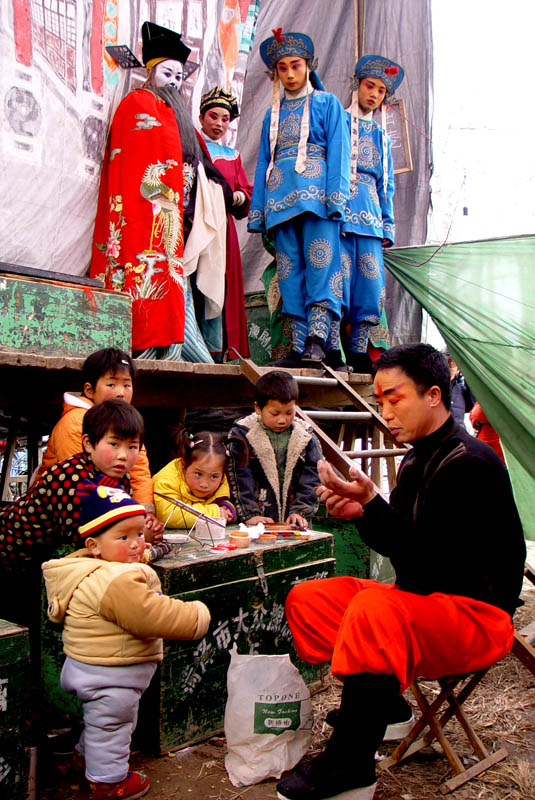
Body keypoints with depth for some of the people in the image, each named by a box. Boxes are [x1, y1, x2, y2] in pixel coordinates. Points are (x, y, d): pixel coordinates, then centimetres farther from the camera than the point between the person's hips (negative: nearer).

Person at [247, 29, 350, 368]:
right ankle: (299, 346, -4)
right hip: (281, 197, 4)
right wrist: (258, 210, 12)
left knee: (320, 264, -15)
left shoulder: (327, 102, 12)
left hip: (316, 192, -4)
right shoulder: (273, 113, 24)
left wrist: (334, 196, -12)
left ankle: (317, 340, -20)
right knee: (291, 272, -2)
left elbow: (338, 151, 2)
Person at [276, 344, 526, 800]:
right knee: (305, 600, 0)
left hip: (478, 614, -9)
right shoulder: (417, 461, 8)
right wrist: (361, 514, -7)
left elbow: (426, 564, -25)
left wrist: (373, 502, -29)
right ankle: (381, 708, 8)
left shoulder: (471, 464, -19)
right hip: (424, 600, 9)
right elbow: (401, 546, 11)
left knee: (374, 608, -36)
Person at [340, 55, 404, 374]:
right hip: (338, 208, -5)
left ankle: (358, 352, 3)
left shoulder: (382, 136, 27)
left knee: (371, 285, -3)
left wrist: (388, 225, 14)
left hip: (370, 213, 5)